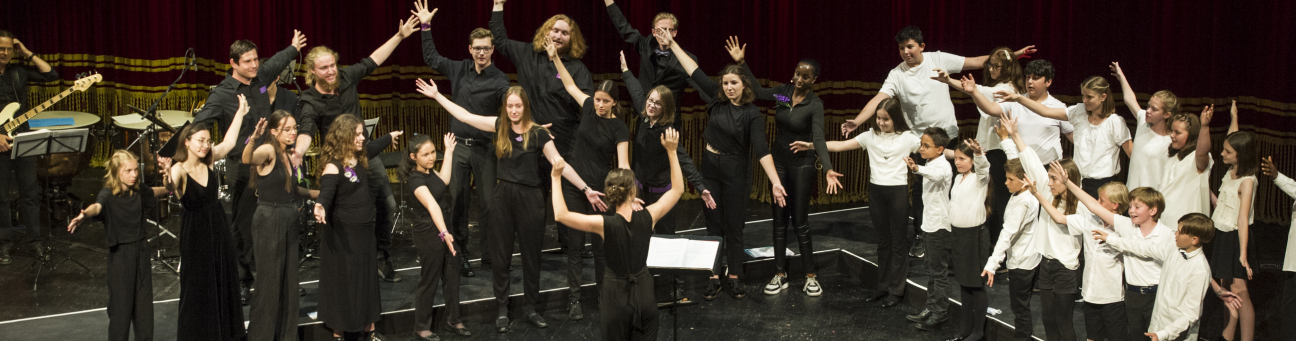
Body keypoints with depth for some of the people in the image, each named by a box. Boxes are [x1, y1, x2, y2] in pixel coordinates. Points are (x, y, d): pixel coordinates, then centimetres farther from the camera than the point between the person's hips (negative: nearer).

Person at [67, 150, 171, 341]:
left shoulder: (138, 193, 4)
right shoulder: (108, 194, -13)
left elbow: (159, 192, 21)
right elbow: (97, 206, -35)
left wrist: (167, 183, -1)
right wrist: (84, 215, -57)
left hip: (141, 251, 5)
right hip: (120, 254, -5)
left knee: (144, 304, 12)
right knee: (121, 306, -1)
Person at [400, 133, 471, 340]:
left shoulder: (427, 171, 3)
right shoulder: (415, 179, -24)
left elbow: (444, 180, 21)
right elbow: (432, 206, -38)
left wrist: (449, 151, 21)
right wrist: (444, 233, -49)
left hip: (445, 228, 9)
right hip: (429, 234, -8)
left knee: (452, 276, 15)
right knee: (429, 281, 3)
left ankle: (453, 320, 30)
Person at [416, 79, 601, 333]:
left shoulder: (538, 133, -8)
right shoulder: (500, 127, 1)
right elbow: (465, 116, 4)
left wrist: (585, 188, -16)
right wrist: (436, 95, 5)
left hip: (529, 198, -2)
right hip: (503, 197, 2)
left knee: (531, 255, 9)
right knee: (500, 255, 9)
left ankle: (530, 307, 24)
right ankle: (502, 309, 22)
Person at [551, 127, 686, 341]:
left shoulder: (604, 224, -20)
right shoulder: (648, 217, -11)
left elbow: (561, 215, -20)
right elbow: (677, 189, 2)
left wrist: (556, 178, -16)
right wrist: (671, 151, 1)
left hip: (615, 295, -2)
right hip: (644, 293, 2)